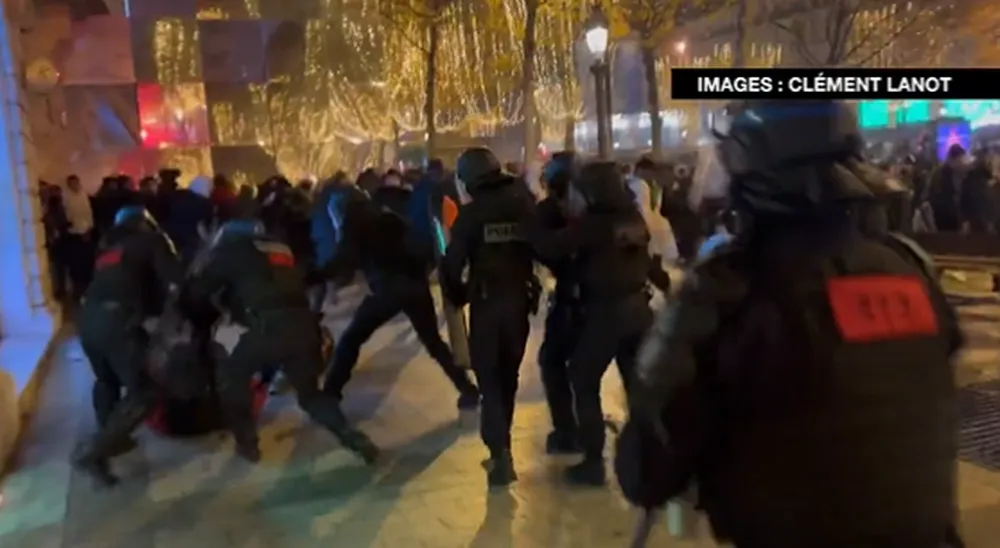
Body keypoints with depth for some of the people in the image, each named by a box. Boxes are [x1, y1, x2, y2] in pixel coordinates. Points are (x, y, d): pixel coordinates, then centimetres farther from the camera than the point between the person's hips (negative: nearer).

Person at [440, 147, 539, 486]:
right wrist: (531, 283, 11)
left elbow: (453, 263, -11)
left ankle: (500, 450, -8)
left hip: (486, 302, -4)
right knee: (508, 374, 18)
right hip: (520, 299, 4)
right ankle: (501, 443, 31)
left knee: (488, 376, 4)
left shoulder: (472, 213, -10)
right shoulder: (525, 205, 2)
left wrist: (456, 295, 3)